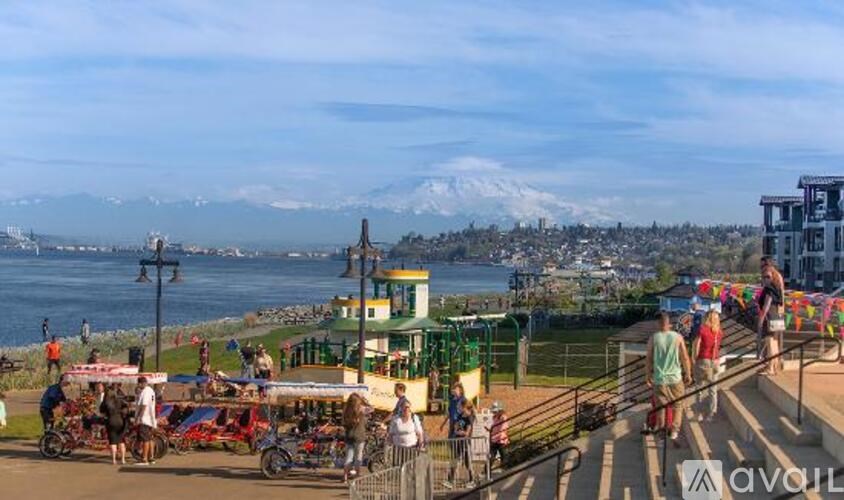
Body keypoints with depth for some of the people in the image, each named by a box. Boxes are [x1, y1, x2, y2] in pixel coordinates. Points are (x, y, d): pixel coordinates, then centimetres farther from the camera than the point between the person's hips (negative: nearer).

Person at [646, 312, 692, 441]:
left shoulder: (653, 338, -7)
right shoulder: (678, 337, -7)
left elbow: (649, 360, -3)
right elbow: (685, 358, -4)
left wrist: (648, 376, 9)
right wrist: (688, 374, 8)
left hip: (659, 378, 0)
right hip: (675, 377, 0)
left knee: (660, 406, 13)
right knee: (678, 405, 16)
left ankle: (660, 429, 18)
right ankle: (674, 430, 11)